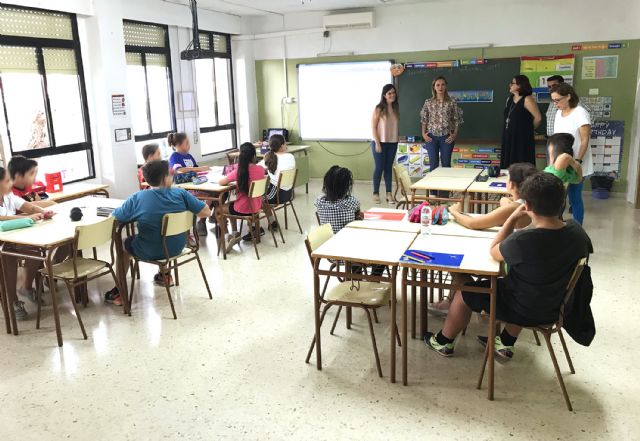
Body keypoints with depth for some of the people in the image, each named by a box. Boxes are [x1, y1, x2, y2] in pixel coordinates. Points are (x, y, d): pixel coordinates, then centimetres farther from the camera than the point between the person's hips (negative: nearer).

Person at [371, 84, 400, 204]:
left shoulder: (396, 108, 8)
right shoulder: (379, 109, -7)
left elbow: (395, 125, 11)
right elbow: (373, 127, -9)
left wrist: (397, 140, 4)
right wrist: (377, 143, -13)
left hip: (393, 143, 4)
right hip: (380, 142, -4)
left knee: (389, 167, 7)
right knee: (379, 167, -1)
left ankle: (389, 194, 9)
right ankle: (376, 193, 10)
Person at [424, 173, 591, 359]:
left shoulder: (522, 241, -34)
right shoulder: (577, 232, -15)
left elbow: (494, 252, -13)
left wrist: (513, 218, -11)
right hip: (554, 308, 6)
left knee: (463, 285, 13)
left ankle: (444, 341, 35)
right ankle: (506, 343, 42)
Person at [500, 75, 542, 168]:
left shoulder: (527, 99, -12)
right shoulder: (510, 99, 11)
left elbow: (538, 118, -13)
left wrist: (529, 129, 1)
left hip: (522, 138, -7)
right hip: (508, 138, 8)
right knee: (509, 164, 9)